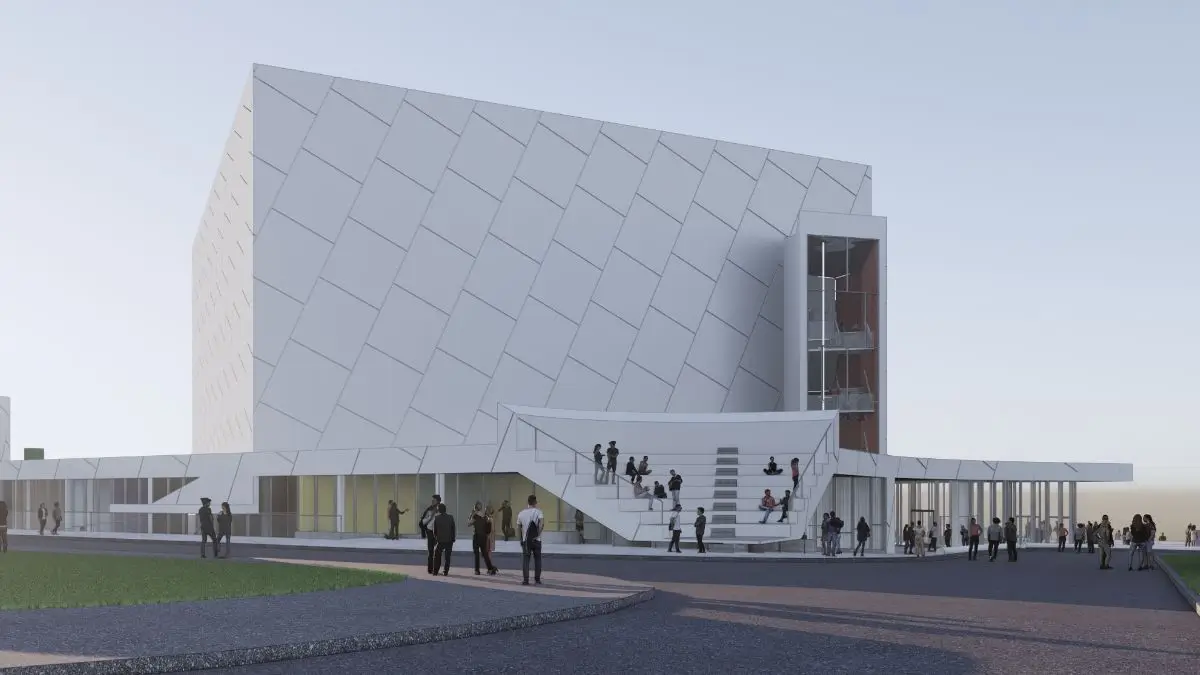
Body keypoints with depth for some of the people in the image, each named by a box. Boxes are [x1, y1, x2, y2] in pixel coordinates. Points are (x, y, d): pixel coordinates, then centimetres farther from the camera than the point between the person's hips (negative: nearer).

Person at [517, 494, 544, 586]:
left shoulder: (522, 513, 4)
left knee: (525, 560, 4)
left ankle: (525, 580, -3)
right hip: (536, 540, -1)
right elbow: (542, 522, -24)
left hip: (526, 540, 1)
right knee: (537, 559, 10)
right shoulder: (538, 511, -5)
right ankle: (537, 580, 10)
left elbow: (518, 528, 7)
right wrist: (538, 533, -15)